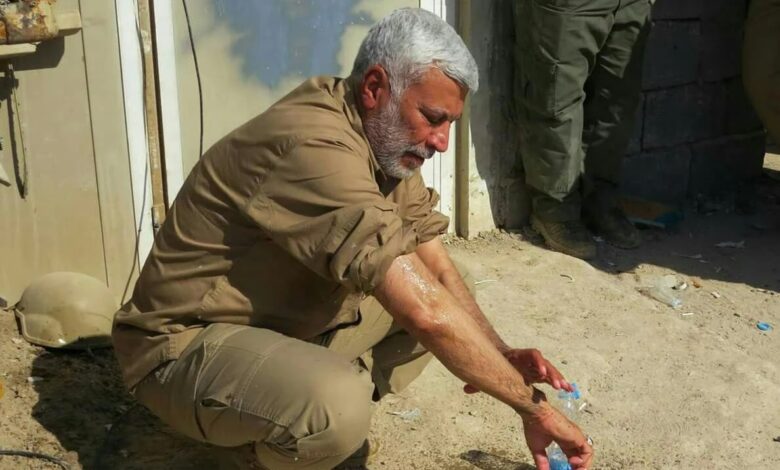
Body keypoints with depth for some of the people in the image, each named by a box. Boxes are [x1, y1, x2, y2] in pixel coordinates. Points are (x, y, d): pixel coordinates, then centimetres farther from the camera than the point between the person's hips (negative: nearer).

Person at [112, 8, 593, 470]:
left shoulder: (386, 140, 0)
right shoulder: (316, 148, -31)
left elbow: (436, 268, 2)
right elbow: (427, 313, -35)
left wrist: (501, 354, -15)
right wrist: (530, 404, -24)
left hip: (291, 323, 9)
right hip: (187, 345, -8)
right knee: (337, 405, -36)